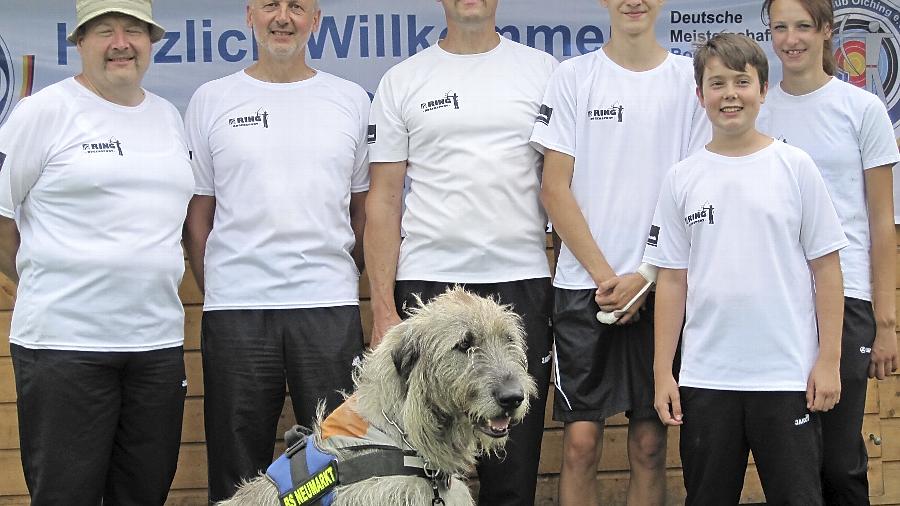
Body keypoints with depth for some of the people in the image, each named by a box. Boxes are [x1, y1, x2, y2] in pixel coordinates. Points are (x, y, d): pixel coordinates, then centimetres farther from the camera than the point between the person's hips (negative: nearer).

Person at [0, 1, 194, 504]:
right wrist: (46, 284, 3)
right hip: (63, 342, -5)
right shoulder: (44, 112, -3)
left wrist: (150, 283, 15)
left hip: (158, 339, 5)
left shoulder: (169, 116, 14)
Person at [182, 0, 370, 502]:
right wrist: (215, 295, 2)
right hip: (235, 309, 0)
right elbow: (198, 214, 7)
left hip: (330, 308, 1)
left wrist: (373, 291, 6)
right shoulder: (212, 100, 7)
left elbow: (364, 209, 12)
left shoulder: (352, 100, 9)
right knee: (238, 465, 7)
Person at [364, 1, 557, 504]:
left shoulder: (543, 71, 7)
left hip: (521, 286, 0)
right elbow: (384, 200, 4)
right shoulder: (402, 81, 7)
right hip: (427, 284, 0)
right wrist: (383, 309, -3)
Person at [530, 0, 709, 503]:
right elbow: (555, 189, 1)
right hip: (583, 284, -1)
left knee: (650, 444, 5)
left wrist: (645, 278, -6)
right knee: (582, 440, -2)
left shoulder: (691, 79, 5)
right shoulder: (574, 76, 4)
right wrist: (604, 274, -6)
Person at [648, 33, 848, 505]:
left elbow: (826, 267, 1)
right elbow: (672, 279, 6)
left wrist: (829, 360, -5)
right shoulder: (682, 178, 5)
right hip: (705, 378, 2)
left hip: (787, 376, -2)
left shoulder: (795, 167, 0)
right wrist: (662, 372, 3)